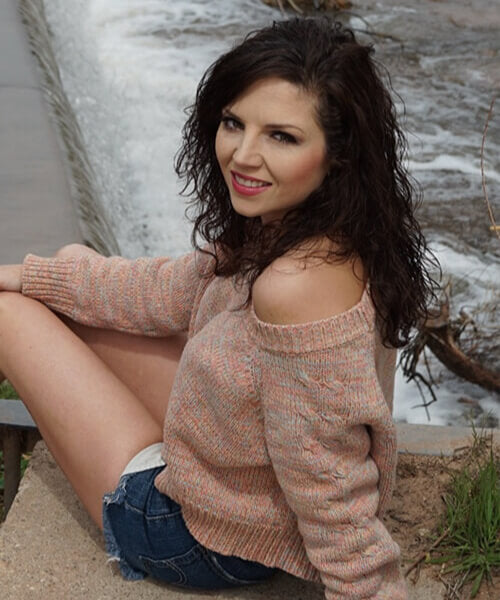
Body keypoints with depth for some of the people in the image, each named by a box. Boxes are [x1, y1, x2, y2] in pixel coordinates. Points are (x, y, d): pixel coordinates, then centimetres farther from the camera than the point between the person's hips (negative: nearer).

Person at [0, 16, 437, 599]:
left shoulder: (296, 287, -38)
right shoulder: (280, 229, -10)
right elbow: (179, 292, 7)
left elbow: (336, 506, -32)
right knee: (73, 261, 15)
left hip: (209, 539, -7)